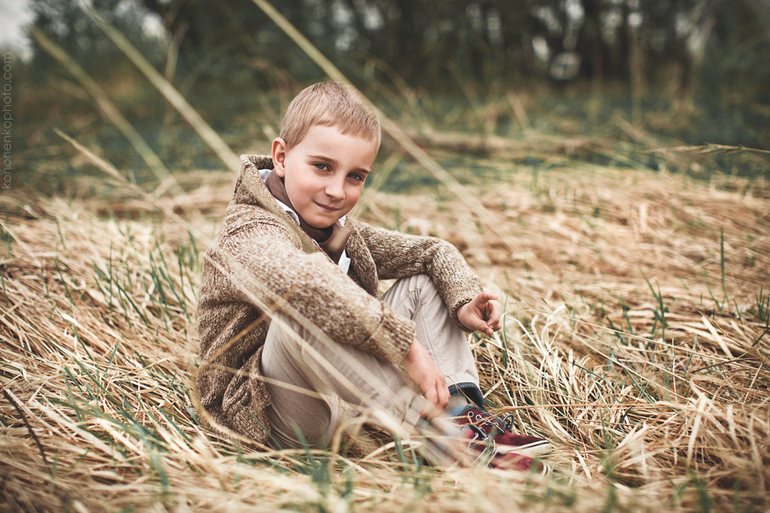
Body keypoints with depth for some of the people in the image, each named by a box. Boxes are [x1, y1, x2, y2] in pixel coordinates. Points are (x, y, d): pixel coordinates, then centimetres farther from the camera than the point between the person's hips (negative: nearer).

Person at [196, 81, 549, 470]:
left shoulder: (344, 234, 6)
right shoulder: (250, 235, -20)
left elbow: (433, 251, 12)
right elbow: (304, 279, -44)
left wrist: (464, 300, -9)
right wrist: (407, 346, -42)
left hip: (343, 404, 8)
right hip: (263, 414, -8)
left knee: (421, 284, 4)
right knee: (302, 313, -38)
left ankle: (461, 407, -16)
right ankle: (439, 428, -33)